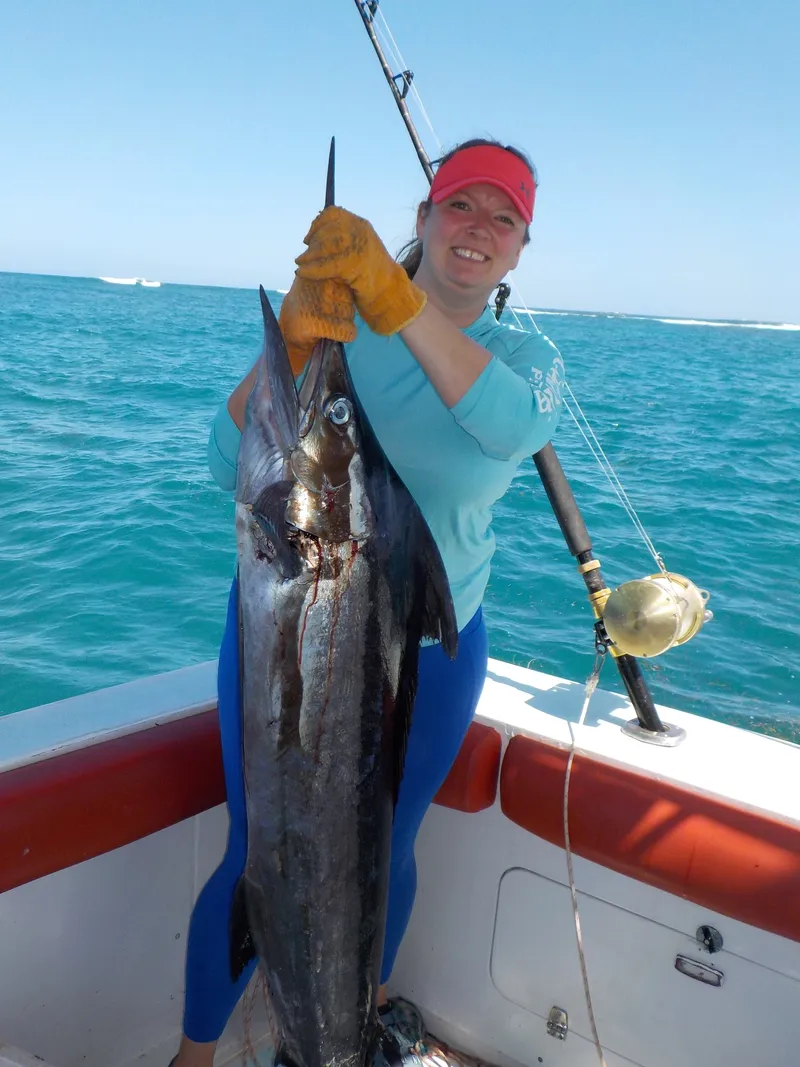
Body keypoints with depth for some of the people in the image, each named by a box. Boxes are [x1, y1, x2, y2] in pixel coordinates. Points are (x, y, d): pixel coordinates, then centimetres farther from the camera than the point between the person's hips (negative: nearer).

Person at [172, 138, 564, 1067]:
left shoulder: (525, 356, -2)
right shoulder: (335, 324, -8)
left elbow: (514, 426, -28)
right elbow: (228, 466, -17)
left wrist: (396, 298, -39)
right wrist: (289, 346, -33)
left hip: (431, 652, 2)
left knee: (386, 852, 20)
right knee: (259, 858, 8)